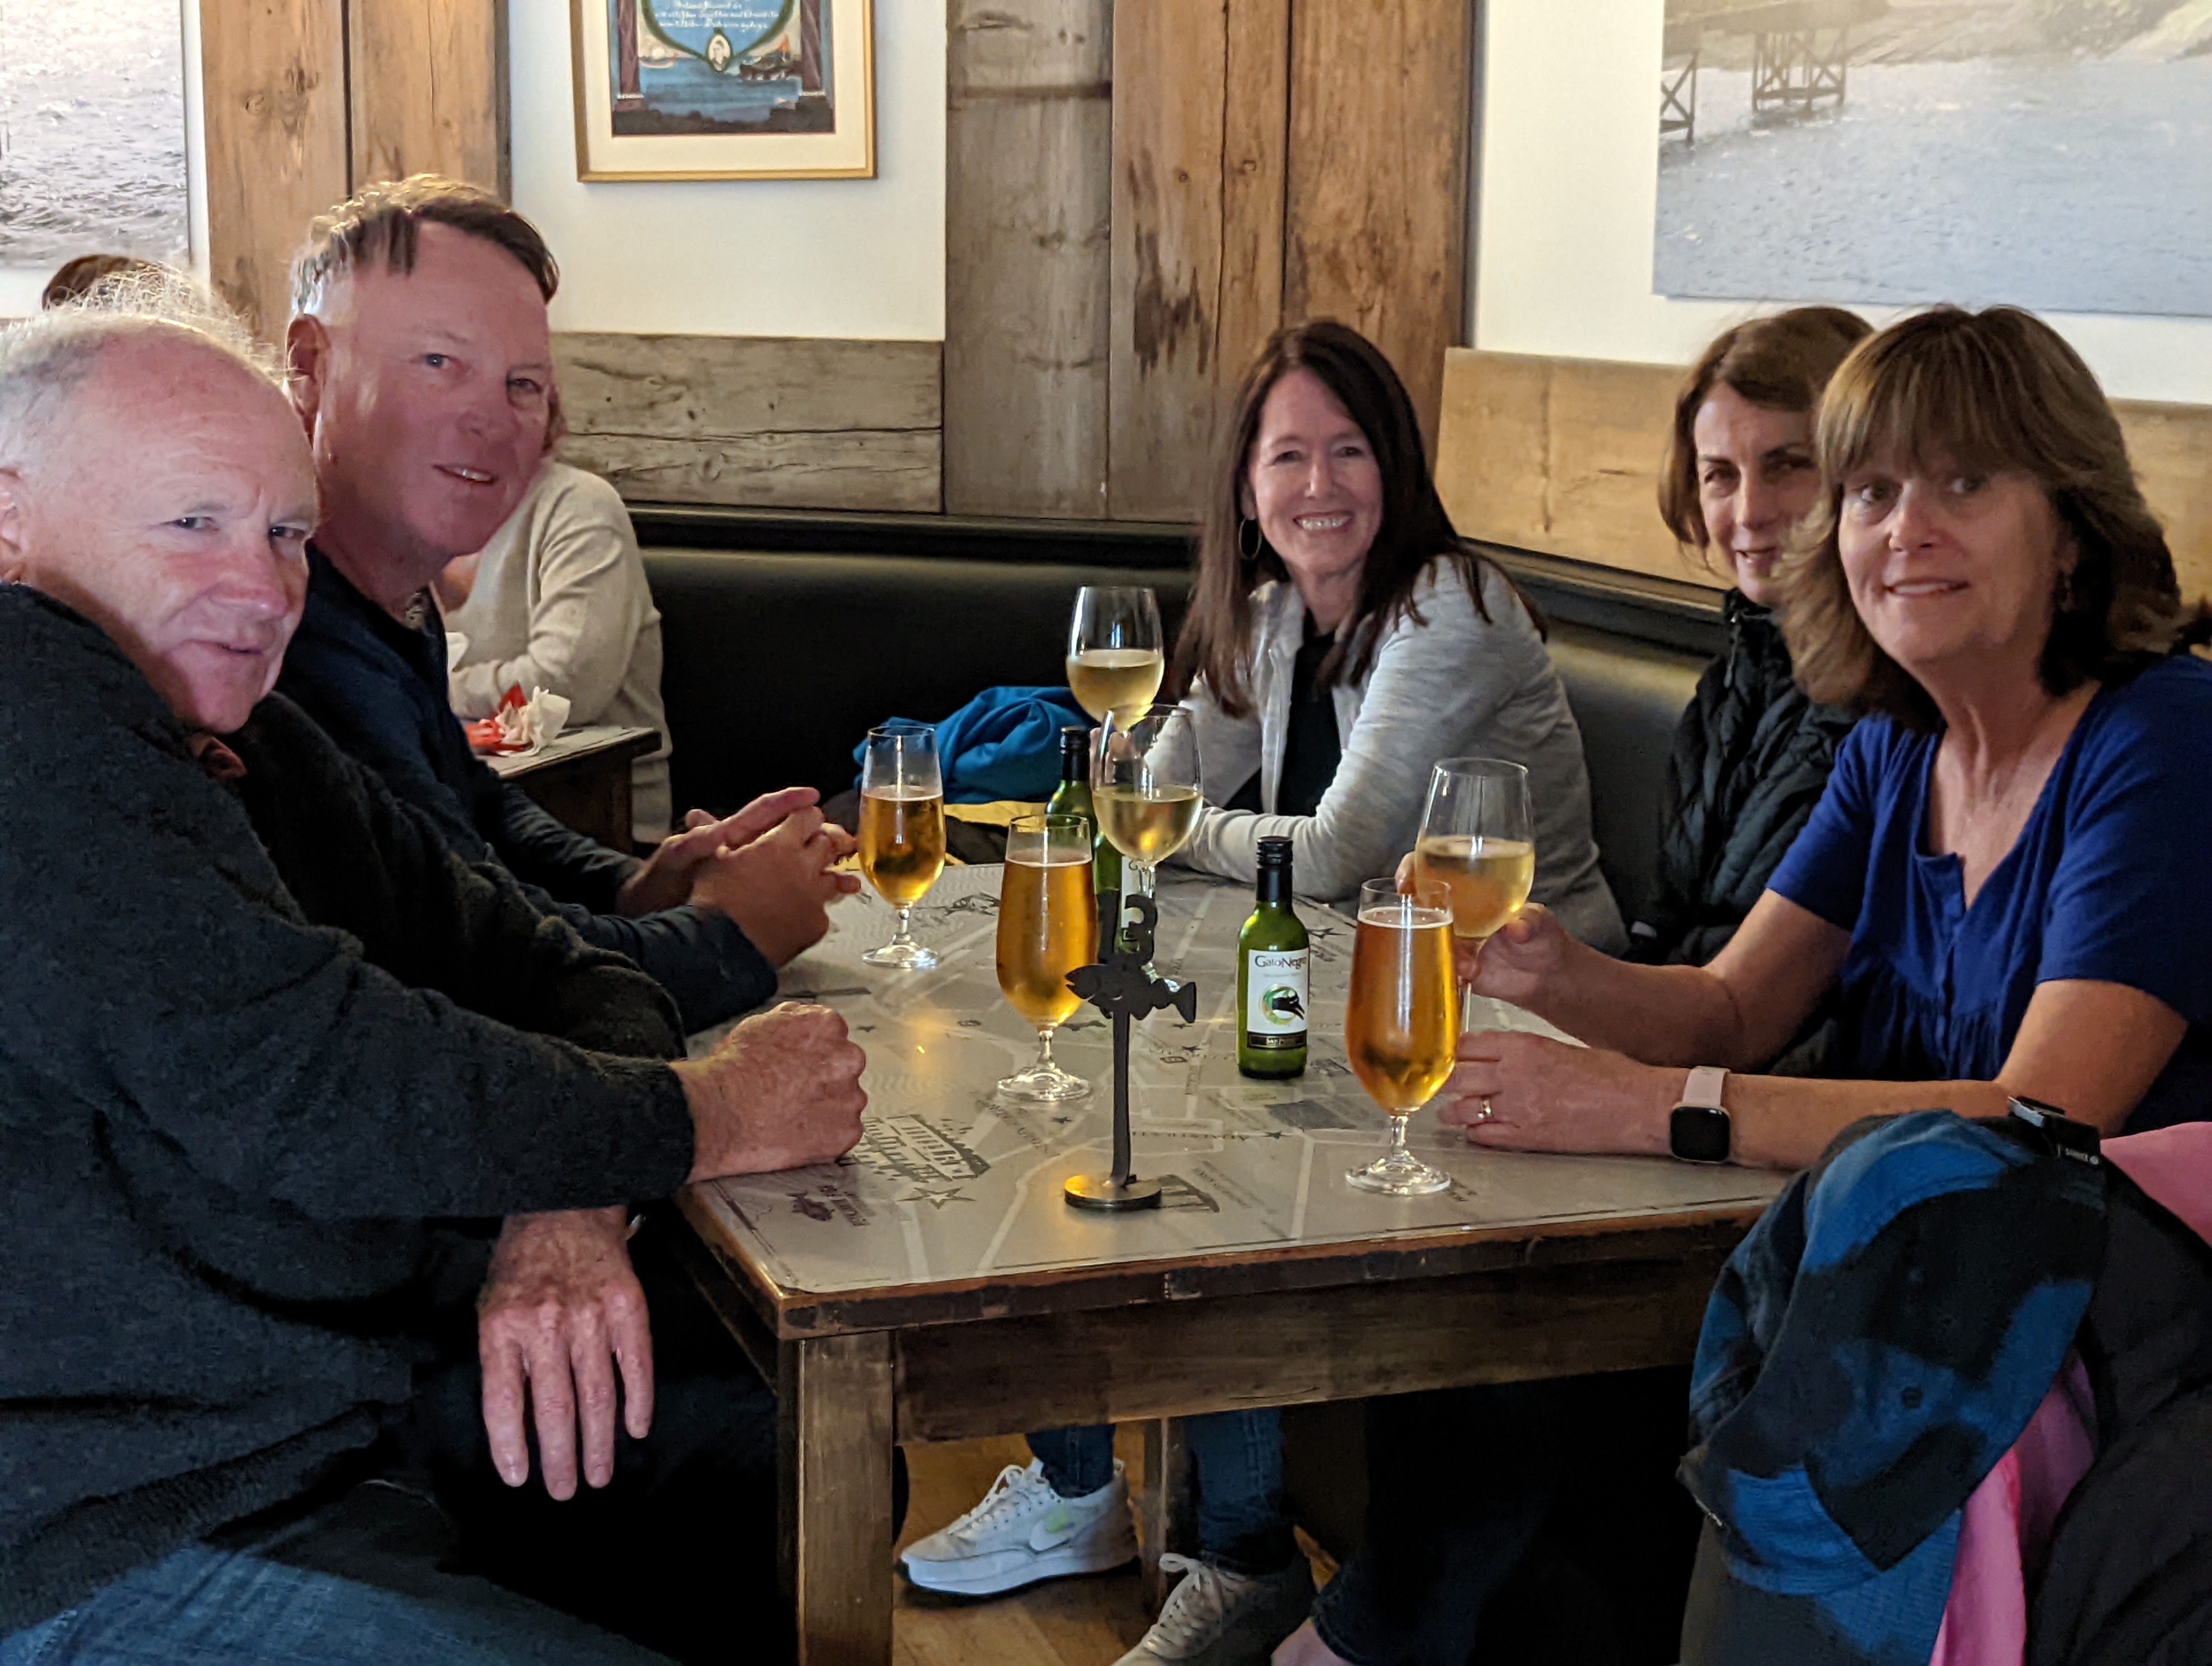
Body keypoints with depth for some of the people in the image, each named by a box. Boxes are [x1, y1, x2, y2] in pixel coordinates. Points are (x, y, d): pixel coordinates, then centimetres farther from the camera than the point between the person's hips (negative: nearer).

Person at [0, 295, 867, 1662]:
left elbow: (552, 972, 9)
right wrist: (708, 1115, -13)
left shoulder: (243, 740, 10)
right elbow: (303, 1083, -25)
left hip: (368, 1385, 9)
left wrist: (569, 1210, -13)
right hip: (120, 1544, -9)